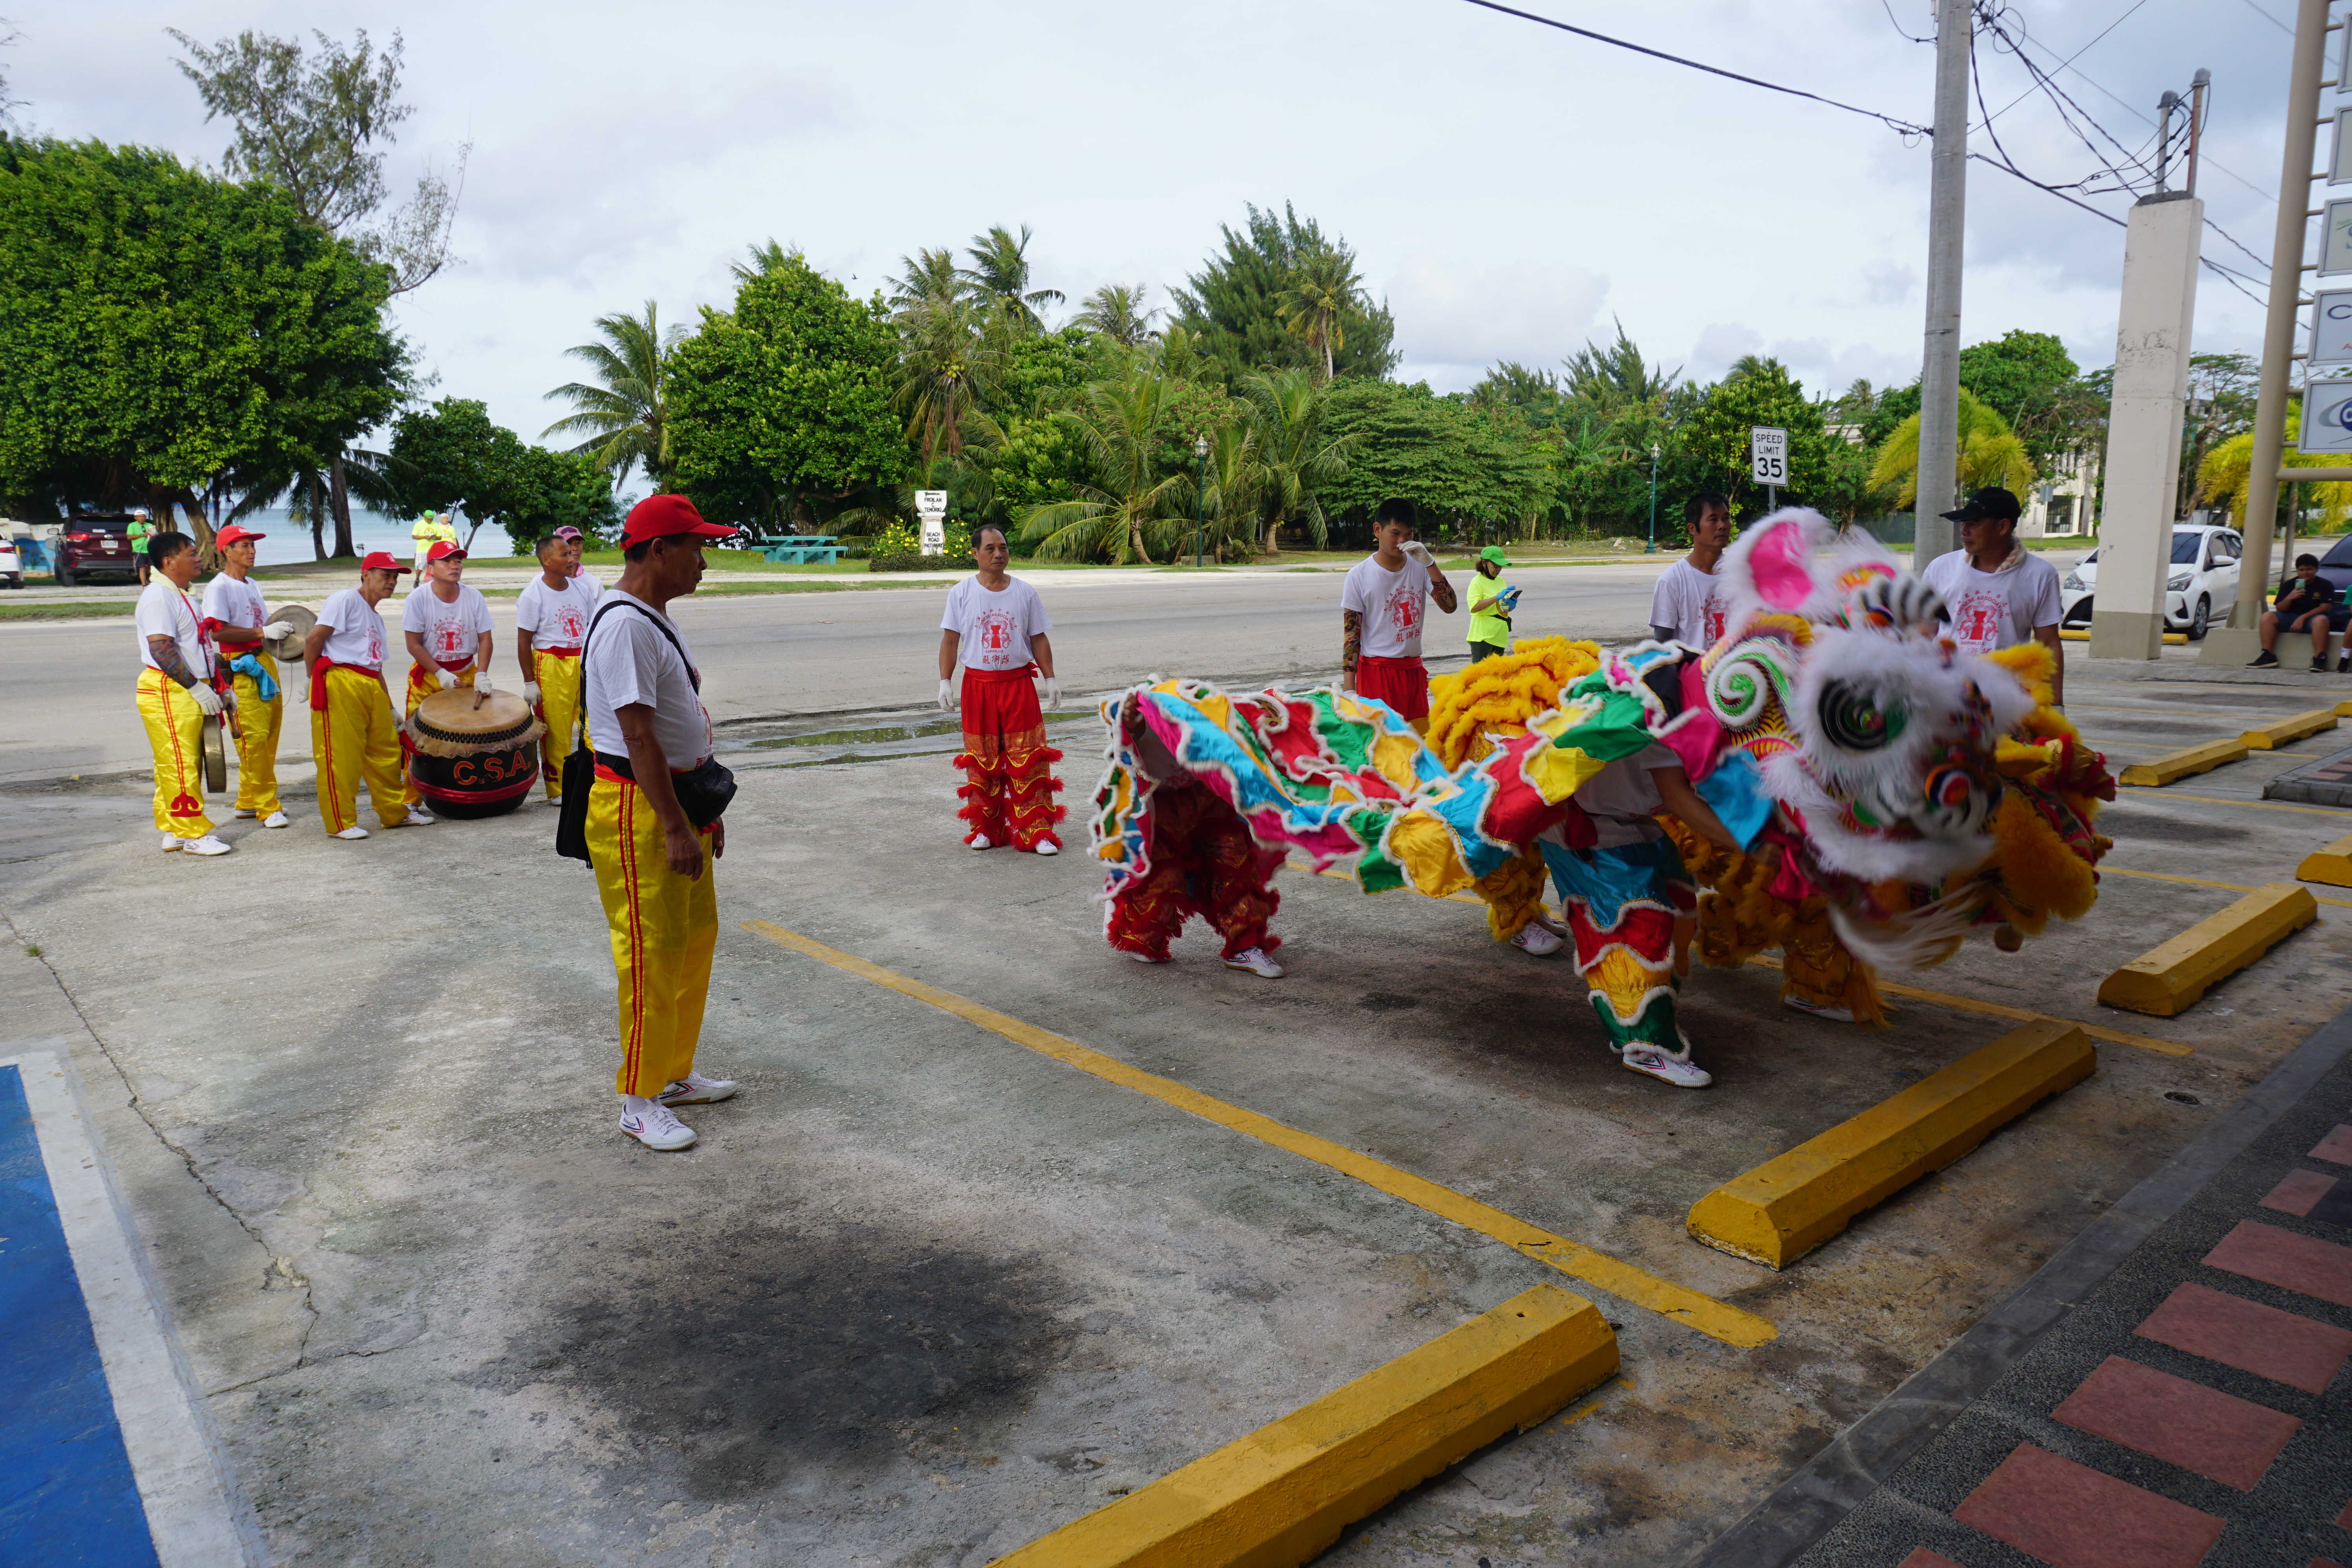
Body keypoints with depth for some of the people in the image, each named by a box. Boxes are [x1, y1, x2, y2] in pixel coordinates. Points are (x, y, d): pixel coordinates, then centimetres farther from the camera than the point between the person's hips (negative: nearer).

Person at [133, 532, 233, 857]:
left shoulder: (179, 596, 19)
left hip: (188, 693, 10)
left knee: (189, 764, 13)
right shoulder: (158, 597, -13)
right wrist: (196, 687, -22)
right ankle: (194, 834, -4)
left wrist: (216, 687, 21)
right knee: (180, 765, -7)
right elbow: (161, 650, -22)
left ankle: (172, 830, 21)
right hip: (167, 692, -10)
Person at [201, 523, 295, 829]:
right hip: (241, 668, -9)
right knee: (254, 737, -8)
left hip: (264, 661, 9)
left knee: (270, 734, 10)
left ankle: (248, 801, 21)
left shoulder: (252, 585, 19)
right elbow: (218, 632, -20)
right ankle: (266, 807, -4)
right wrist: (263, 632, -23)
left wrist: (281, 628, 12)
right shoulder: (218, 588, -9)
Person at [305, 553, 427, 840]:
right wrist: (313, 679, -4)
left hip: (372, 688, 9)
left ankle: (397, 811, 21)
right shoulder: (346, 600, -3)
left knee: (386, 751, 11)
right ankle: (340, 823, 1)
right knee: (341, 757, -5)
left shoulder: (377, 618, 24)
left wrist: (391, 709, 20)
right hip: (340, 685, -8)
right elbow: (313, 640, -9)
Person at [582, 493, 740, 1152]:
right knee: (652, 955, -3)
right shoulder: (624, 624, -19)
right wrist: (674, 829, -25)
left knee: (694, 941, 17)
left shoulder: (657, 617, 14)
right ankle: (639, 1102, 9)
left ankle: (675, 1074, 31)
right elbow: (639, 736, -24)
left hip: (677, 800, 10)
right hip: (637, 810, -10)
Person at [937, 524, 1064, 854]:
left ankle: (1036, 831, 0)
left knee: (1028, 759, -4)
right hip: (978, 686, 0)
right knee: (981, 761, 6)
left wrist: (1050, 680, 5)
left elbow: (1039, 640, 9)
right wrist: (945, 683, -3)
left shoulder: (1025, 593, 4)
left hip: (1018, 683, 0)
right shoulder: (962, 594, 2)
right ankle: (984, 829, 18)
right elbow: (950, 640, 3)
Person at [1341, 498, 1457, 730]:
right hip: (1376, 670, -4)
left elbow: (1449, 606, -7)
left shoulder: (1419, 567, 3)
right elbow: (1351, 634, -6)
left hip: (1413, 669, 4)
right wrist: (1349, 689, -12)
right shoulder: (1359, 575, -6)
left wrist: (1429, 563, -16)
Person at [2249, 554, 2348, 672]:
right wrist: (2289, 598, -19)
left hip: (2312, 618, -3)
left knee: (2321, 620, -37)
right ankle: (2268, 657, -29)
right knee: (2268, 616, -22)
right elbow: (2279, 609, 2)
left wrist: (2303, 618, -21)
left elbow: (2325, 608, -10)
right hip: (2291, 618, 3)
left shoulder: (2326, 585, 1)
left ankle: (2319, 658, -37)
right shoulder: (2289, 585, 7)